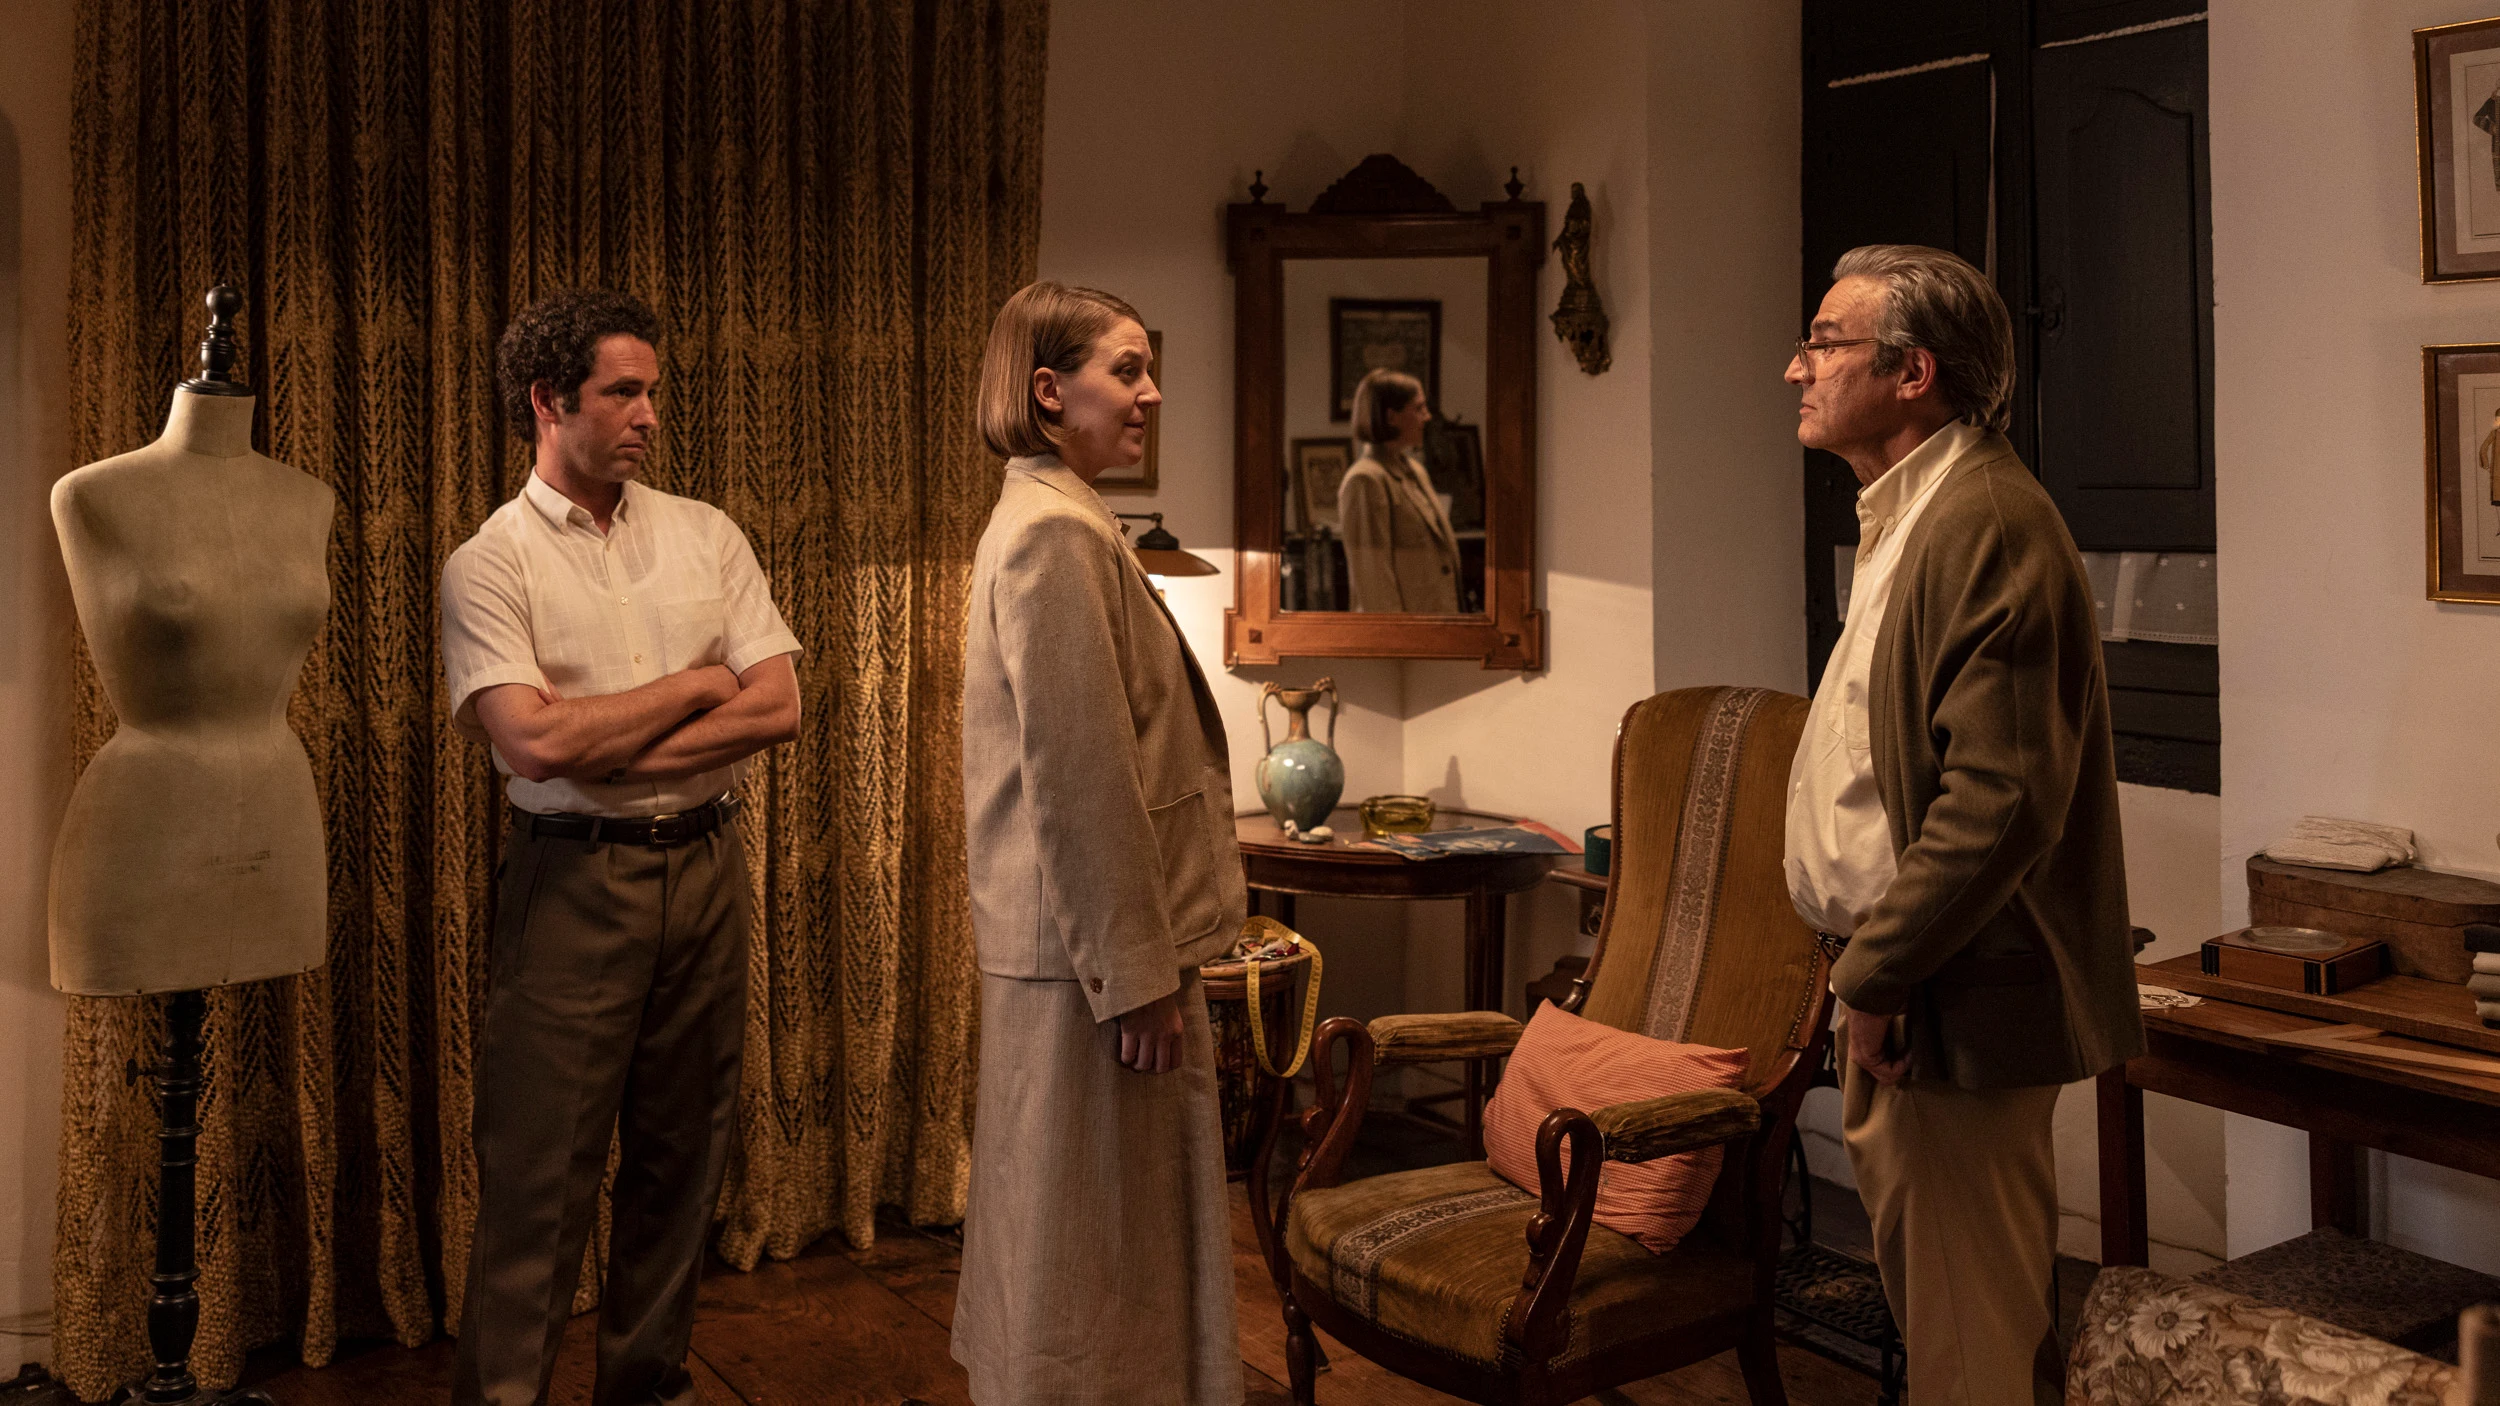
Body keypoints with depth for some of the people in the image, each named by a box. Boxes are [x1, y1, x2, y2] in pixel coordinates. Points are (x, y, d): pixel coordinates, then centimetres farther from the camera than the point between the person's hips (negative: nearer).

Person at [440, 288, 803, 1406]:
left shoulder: (705, 535, 7)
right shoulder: (489, 563, -4)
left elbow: (779, 707, -2)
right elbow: (534, 740, -18)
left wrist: (605, 750, -11)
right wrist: (690, 688, -7)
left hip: (705, 864, 4)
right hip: (572, 880, -4)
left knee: (681, 1150, 13)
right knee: (542, 1169, 0)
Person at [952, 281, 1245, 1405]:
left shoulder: (1043, 520, 16)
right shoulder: (1058, 534, -17)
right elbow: (1082, 777, -22)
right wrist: (1138, 975, -20)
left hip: (1064, 937, 10)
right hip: (1095, 943, -10)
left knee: (1058, 1226, 20)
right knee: (1097, 1229, 1)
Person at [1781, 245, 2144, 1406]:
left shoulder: (1989, 524, -19)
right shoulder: (1904, 515, 15)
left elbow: (2001, 798, -26)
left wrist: (1875, 975, -18)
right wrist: (1871, 964, 14)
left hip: (1960, 997, -10)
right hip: (1902, 976, 10)